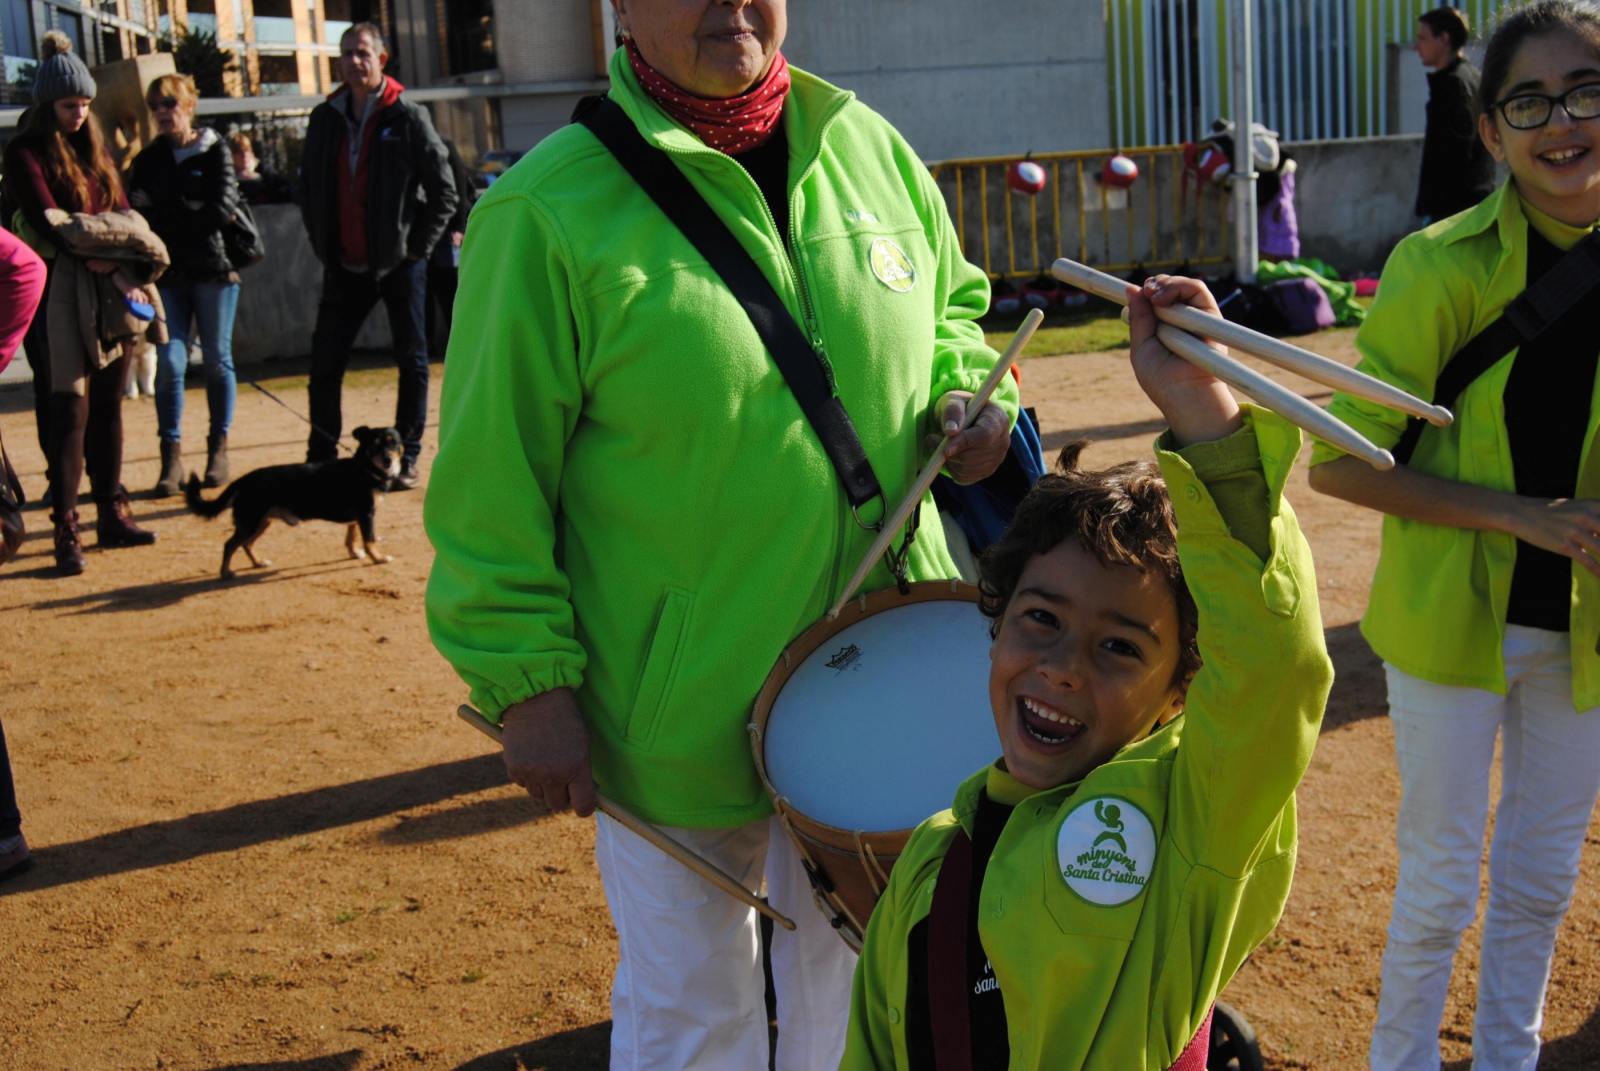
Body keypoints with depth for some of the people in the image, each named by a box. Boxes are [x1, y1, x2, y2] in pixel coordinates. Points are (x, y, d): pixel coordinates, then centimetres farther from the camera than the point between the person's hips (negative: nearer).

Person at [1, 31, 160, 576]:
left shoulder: (94, 146, 15)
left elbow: (124, 212, 11)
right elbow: (50, 227, -15)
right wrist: (113, 274, -24)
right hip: (62, 295, -6)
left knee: (108, 406, 9)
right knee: (71, 408, -9)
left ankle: (112, 513, 17)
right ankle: (65, 528, -7)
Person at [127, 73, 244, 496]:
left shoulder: (215, 151, 2)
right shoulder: (148, 160, 12)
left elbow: (222, 210, -10)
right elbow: (136, 213, 4)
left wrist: (164, 215, -5)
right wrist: (189, 214, -13)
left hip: (214, 270, -2)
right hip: (168, 273, 2)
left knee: (217, 361, 3)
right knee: (170, 362, -7)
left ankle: (218, 450, 14)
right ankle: (171, 458, -5)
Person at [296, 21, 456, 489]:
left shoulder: (407, 117, -6)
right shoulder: (325, 119, 7)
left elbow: (444, 191, -6)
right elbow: (308, 190, 17)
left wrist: (417, 248, -8)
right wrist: (324, 246, 9)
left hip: (399, 263, -4)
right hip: (345, 266, 4)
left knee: (412, 361, 4)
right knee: (325, 360, 3)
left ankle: (406, 458, 13)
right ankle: (321, 458, 13)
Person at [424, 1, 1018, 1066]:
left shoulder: (871, 150, 2)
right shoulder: (551, 210, -13)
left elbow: (953, 303, 19)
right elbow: (493, 482, -12)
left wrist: (966, 390, -2)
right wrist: (527, 682, -13)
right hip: (679, 713, -4)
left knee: (856, 976, 21)